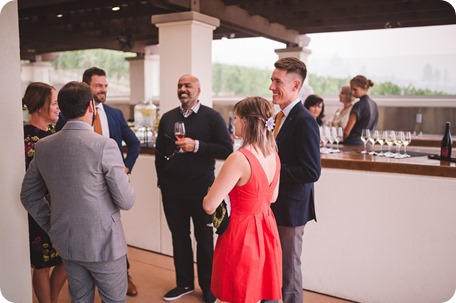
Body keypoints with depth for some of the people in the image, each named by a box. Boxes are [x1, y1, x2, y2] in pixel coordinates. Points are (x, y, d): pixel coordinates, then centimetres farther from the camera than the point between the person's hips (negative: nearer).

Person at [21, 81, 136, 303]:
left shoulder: (43, 146, -2)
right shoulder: (104, 145, -20)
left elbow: (28, 196, 8)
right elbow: (126, 201, -17)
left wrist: (52, 227, 15)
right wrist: (122, 176, 3)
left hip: (67, 243, 6)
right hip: (103, 242, -5)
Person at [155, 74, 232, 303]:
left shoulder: (212, 117, -6)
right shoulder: (167, 118, 7)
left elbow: (227, 149, -12)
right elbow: (159, 152, 13)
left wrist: (197, 146, -21)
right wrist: (162, 181, 8)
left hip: (201, 190, -4)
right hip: (172, 190, 4)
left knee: (204, 239, 10)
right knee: (179, 237, 14)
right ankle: (184, 283, 31)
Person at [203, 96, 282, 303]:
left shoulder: (239, 158, -25)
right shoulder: (273, 154, -1)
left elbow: (209, 206, -21)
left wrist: (208, 197, 0)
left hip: (242, 233, -7)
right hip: (266, 230, 7)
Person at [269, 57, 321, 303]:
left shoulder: (304, 121, -20)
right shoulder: (282, 116, 8)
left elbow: (312, 172, -25)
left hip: (291, 207, -8)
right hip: (276, 203, 9)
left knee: (288, 268, 8)